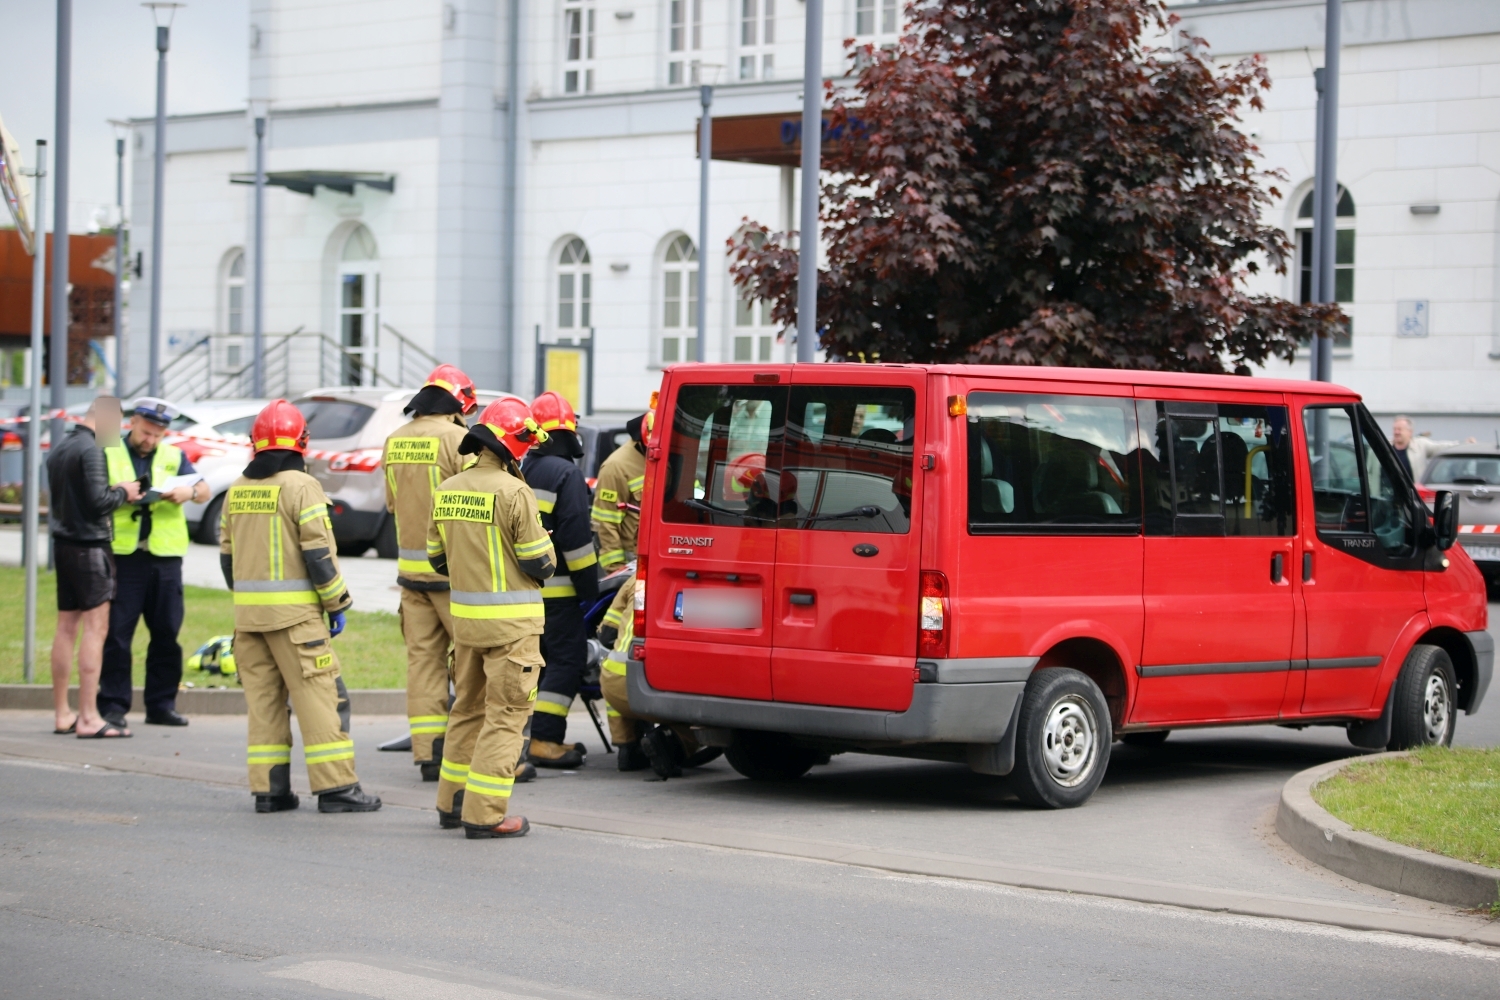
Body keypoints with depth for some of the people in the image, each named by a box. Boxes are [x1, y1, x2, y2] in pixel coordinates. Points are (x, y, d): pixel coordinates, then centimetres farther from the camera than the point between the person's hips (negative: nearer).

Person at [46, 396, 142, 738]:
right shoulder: (91, 450, -15)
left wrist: (115, 493, 12)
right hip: (89, 545, -9)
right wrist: (122, 493, -3)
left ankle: (61, 714, 17)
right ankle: (89, 718, -12)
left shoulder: (59, 449, 12)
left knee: (66, 627, 12)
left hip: (63, 543, 9)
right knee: (95, 628, -8)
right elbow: (98, 502, -22)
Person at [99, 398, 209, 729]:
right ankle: (113, 705, -1)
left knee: (166, 634, 4)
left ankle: (162, 705, 11)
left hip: (165, 556, 3)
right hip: (122, 556, -3)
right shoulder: (108, 454, 7)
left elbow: (205, 491, 7)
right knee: (117, 633, -5)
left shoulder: (174, 457, 15)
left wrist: (190, 491, -15)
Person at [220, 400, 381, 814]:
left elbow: (227, 555, 14)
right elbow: (318, 553, -13)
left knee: (263, 698, 10)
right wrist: (337, 604, -5)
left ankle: (269, 789, 9)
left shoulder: (237, 491, 10)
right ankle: (335, 787, -5)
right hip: (294, 611, -6)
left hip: (248, 610, 6)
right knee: (317, 697, -4)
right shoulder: (301, 486, -10)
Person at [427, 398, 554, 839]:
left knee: (468, 707, 19)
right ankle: (485, 814, -3)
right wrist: (543, 546, 8)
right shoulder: (513, 492, -17)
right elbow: (539, 564, -13)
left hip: (464, 616, 7)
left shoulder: (447, 491, 6)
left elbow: (438, 558, 14)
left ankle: (452, 802, 26)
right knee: (505, 715, -1)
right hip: (510, 621, -7)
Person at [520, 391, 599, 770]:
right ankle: (544, 739, -11)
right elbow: (576, 535, -17)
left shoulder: (519, 469, 13)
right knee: (566, 659, -5)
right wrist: (589, 585, -12)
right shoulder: (565, 473, -13)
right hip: (555, 586, -8)